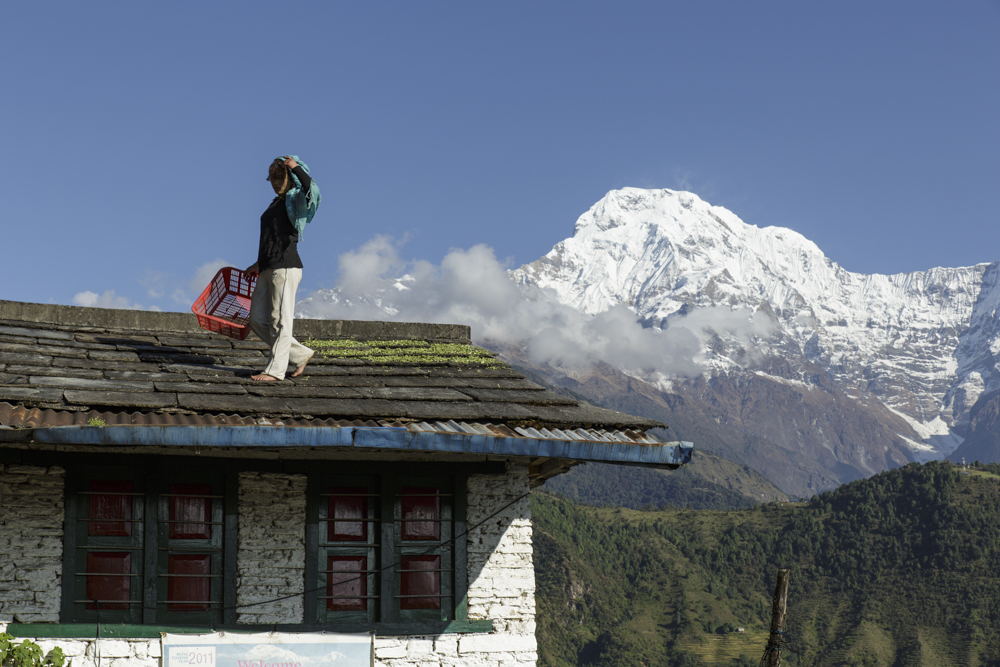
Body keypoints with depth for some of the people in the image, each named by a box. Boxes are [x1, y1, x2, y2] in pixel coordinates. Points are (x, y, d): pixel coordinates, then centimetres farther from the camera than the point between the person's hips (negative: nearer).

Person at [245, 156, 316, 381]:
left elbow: (309, 188, -27)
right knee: (258, 321, 6)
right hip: (267, 270, 9)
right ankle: (301, 354, 15)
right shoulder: (275, 204, 22)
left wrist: (296, 167, -17)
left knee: (280, 321, -7)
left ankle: (275, 369, -2)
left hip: (286, 268, -9)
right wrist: (259, 264, 33)